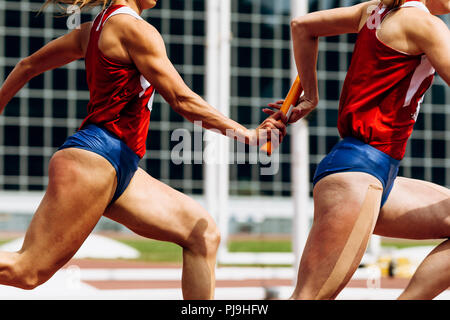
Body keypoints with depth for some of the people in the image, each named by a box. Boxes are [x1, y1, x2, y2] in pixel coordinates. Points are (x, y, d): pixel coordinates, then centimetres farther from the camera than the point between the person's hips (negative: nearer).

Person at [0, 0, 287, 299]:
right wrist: (248, 135, -8)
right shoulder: (135, 29, -9)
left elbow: (28, 66, 26)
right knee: (28, 271, -14)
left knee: (203, 234, 6)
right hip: (95, 155, -10)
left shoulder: (93, 29, 18)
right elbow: (182, 100, -12)